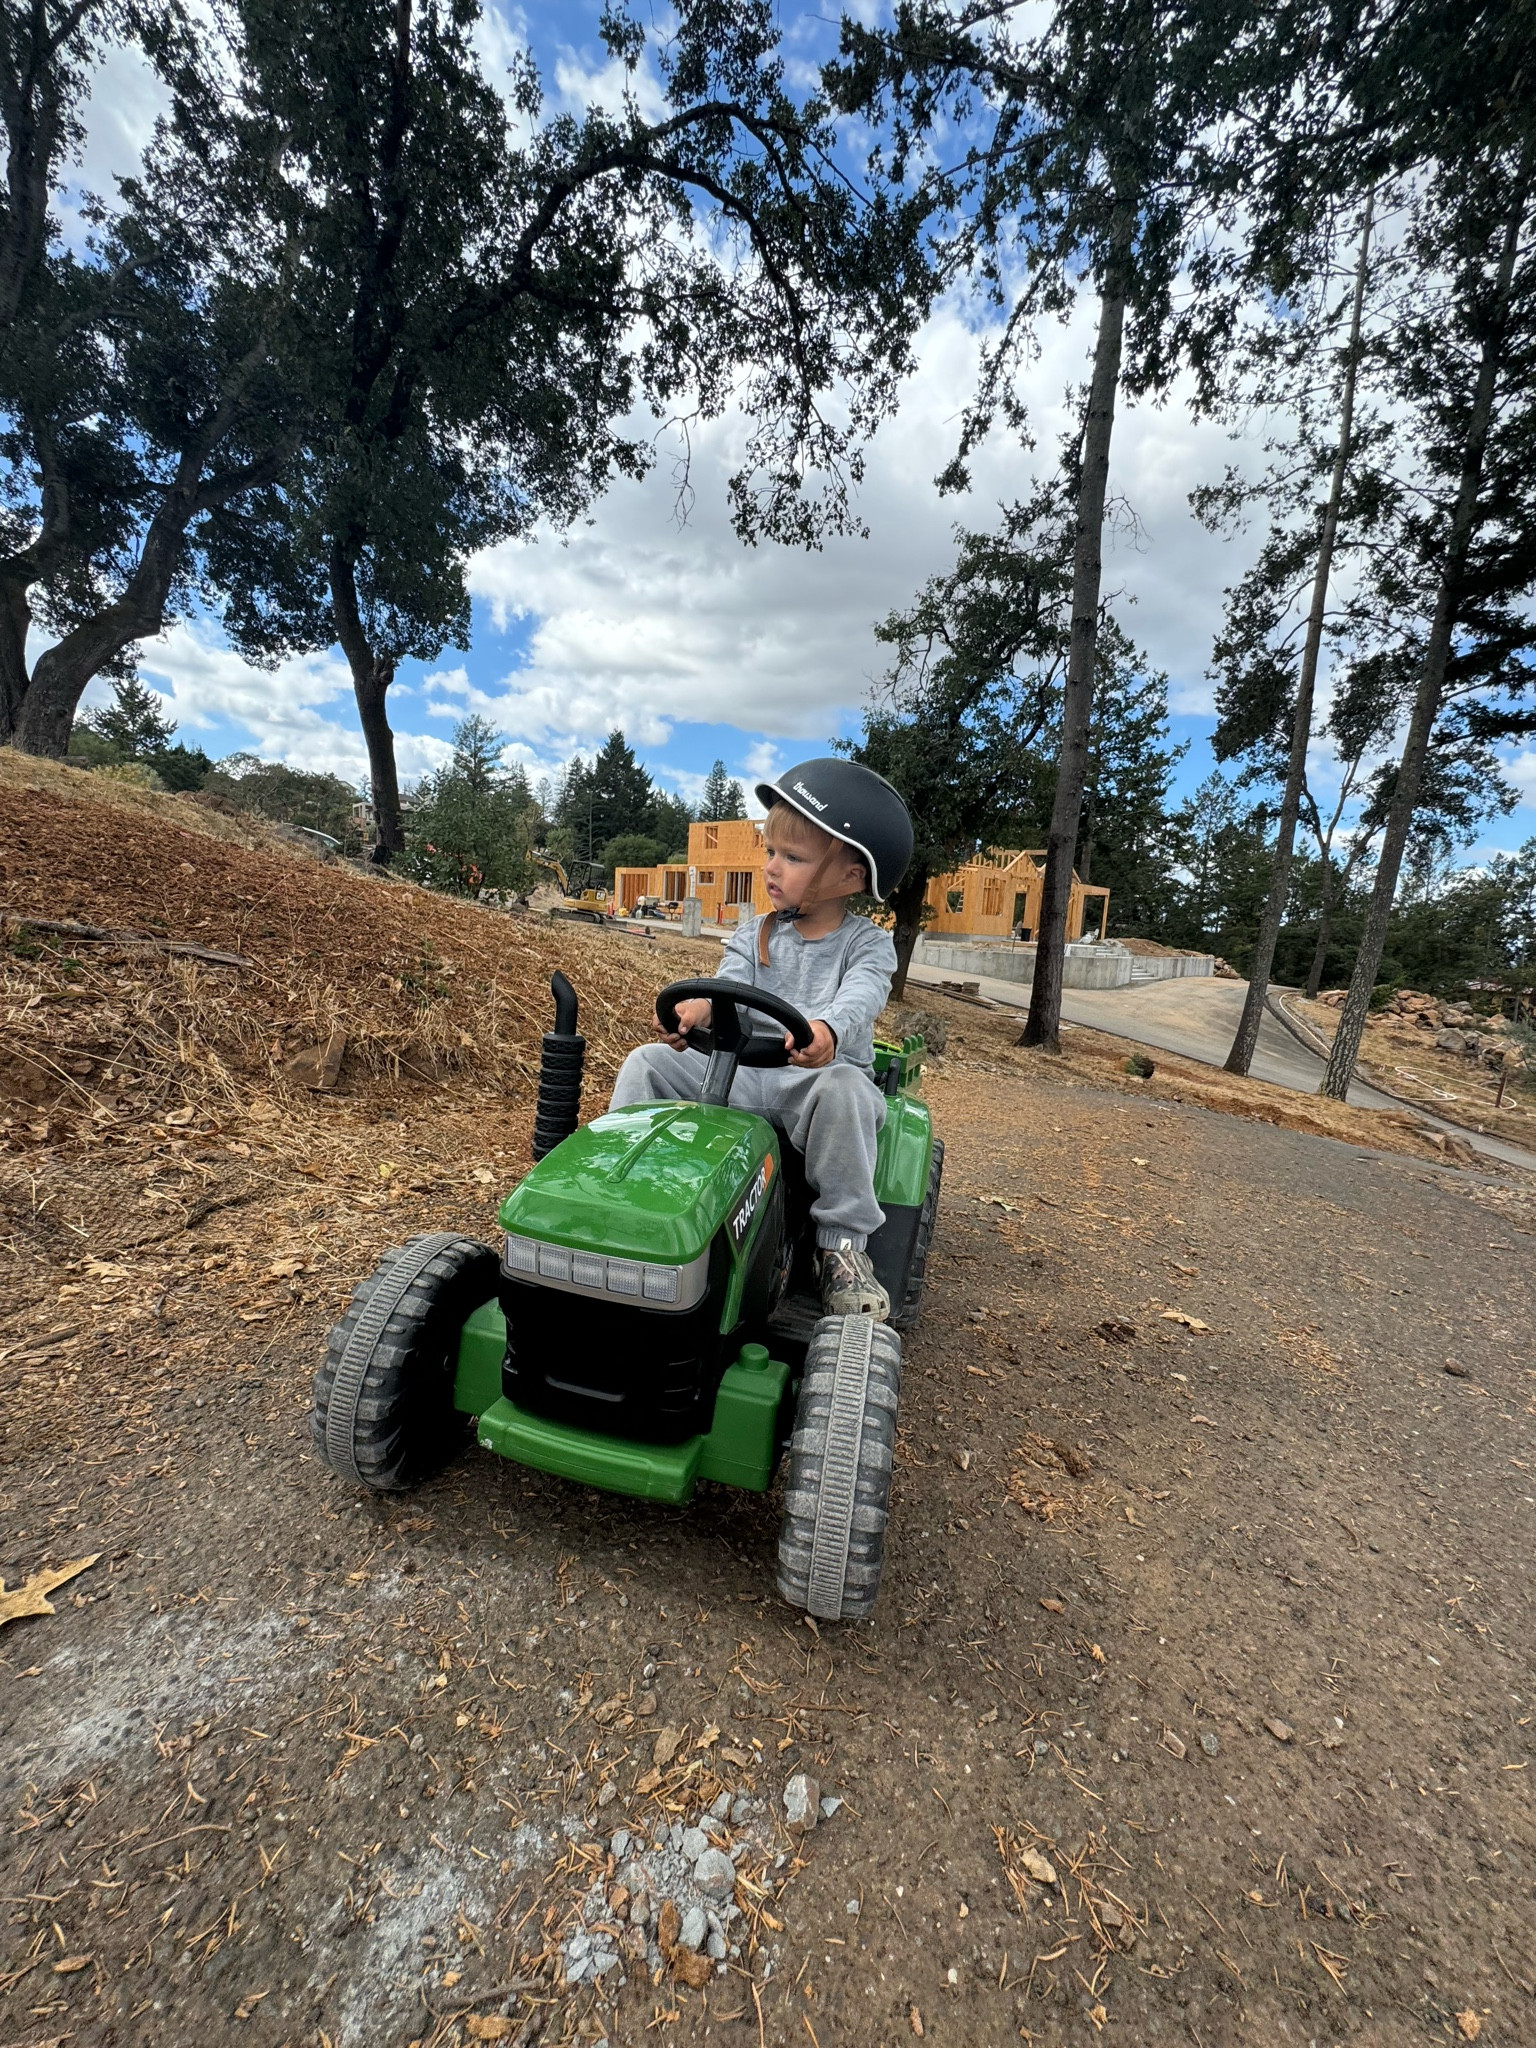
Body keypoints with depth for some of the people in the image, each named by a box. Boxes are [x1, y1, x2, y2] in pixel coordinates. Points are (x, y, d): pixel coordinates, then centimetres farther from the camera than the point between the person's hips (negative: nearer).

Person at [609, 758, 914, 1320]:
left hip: (819, 1077, -4)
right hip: (741, 1075, 4)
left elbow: (861, 996, -22)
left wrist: (826, 1030, -47)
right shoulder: (752, 937, 11)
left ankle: (843, 1243, -25)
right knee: (647, 1061, -8)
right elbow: (731, 984, -8)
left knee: (842, 1088, -38)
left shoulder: (868, 944, -1)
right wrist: (700, 1007, -34)